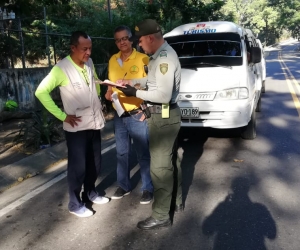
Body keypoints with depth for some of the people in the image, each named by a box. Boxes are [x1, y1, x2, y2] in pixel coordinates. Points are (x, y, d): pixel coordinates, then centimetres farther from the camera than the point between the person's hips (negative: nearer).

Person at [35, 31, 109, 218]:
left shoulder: (89, 63, 4)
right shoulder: (62, 69, -17)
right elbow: (41, 92, -19)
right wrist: (63, 116, -19)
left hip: (95, 123, 6)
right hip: (77, 127, -6)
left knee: (95, 164, 16)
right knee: (78, 167, 2)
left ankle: (90, 193, 37)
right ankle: (75, 204, 20)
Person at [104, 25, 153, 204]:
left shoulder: (143, 59, -8)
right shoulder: (113, 60, 9)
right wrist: (109, 93, -3)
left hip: (138, 115, -5)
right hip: (119, 115, 5)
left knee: (143, 154, 4)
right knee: (122, 153, 15)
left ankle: (148, 189, 18)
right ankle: (124, 186, 31)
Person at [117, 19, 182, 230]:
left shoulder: (165, 57, -21)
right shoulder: (161, 55, 11)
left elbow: (164, 95, -27)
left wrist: (136, 93, -17)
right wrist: (133, 81, 10)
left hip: (163, 116, -11)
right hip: (166, 115, 11)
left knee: (159, 167, -2)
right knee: (170, 162, 21)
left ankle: (161, 216, 11)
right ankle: (176, 201, 38)